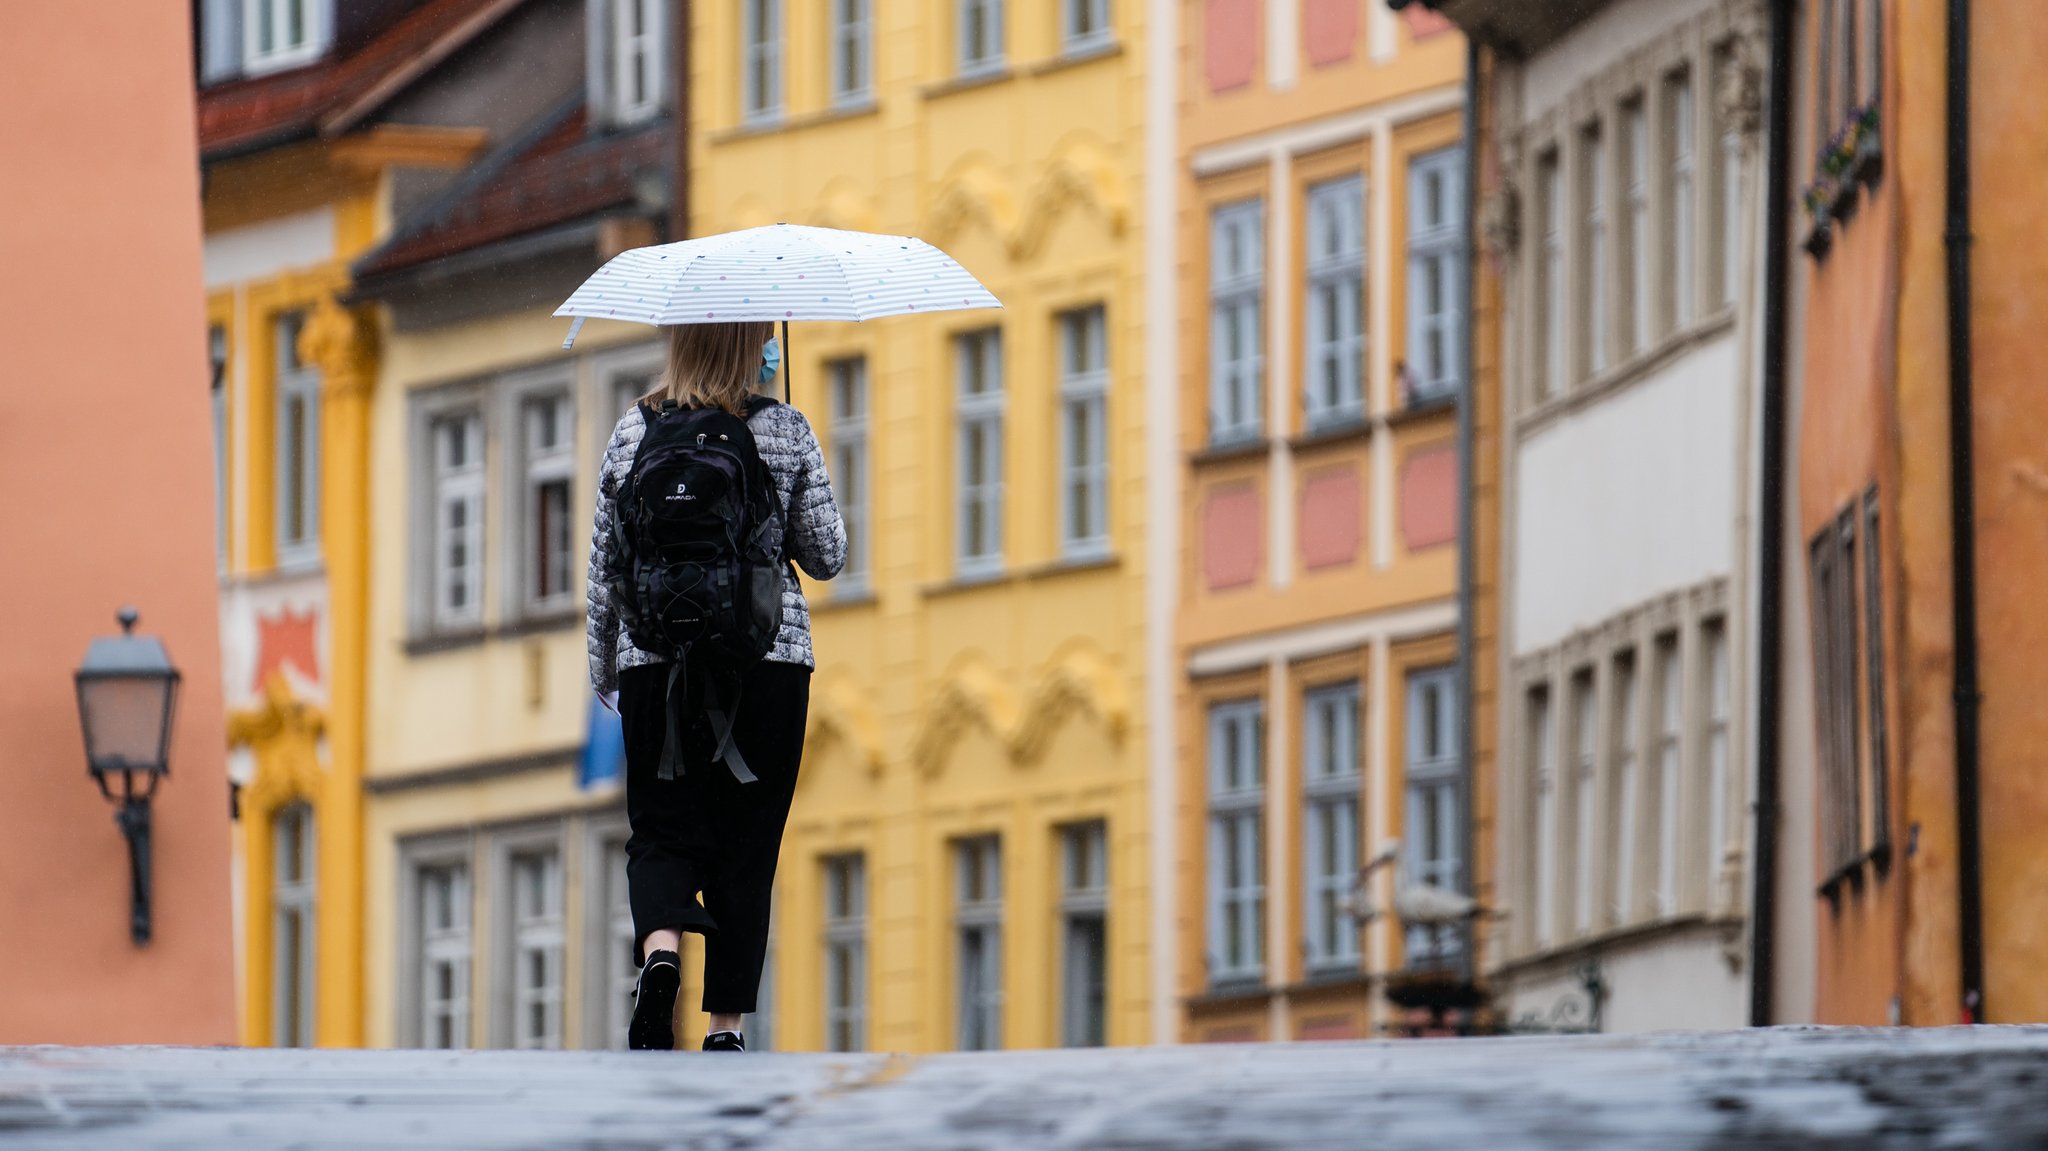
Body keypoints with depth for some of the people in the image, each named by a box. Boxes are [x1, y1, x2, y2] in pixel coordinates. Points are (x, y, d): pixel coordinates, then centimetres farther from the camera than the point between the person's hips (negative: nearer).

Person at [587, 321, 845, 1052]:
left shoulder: (633, 431, 3)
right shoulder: (786, 432, -2)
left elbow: (604, 562, 7)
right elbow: (827, 557, 2)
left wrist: (604, 668, 17)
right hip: (768, 655, -1)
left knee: (662, 832, 8)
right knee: (746, 844, 5)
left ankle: (659, 950, -23)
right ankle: (725, 1028, 3)